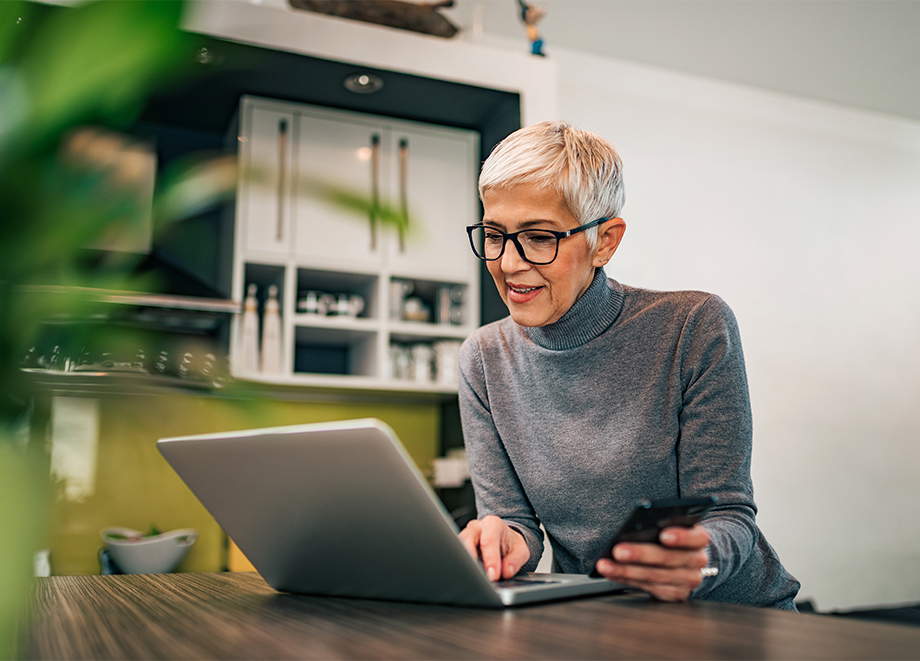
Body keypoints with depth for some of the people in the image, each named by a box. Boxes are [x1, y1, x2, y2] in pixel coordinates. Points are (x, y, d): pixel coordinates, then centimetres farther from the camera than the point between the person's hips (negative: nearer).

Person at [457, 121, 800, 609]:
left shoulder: (695, 329, -12)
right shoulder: (484, 361, -3)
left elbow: (728, 514, -12)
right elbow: (512, 518, -3)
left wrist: (699, 560, -34)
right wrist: (506, 541, -26)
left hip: (733, 611, -1)